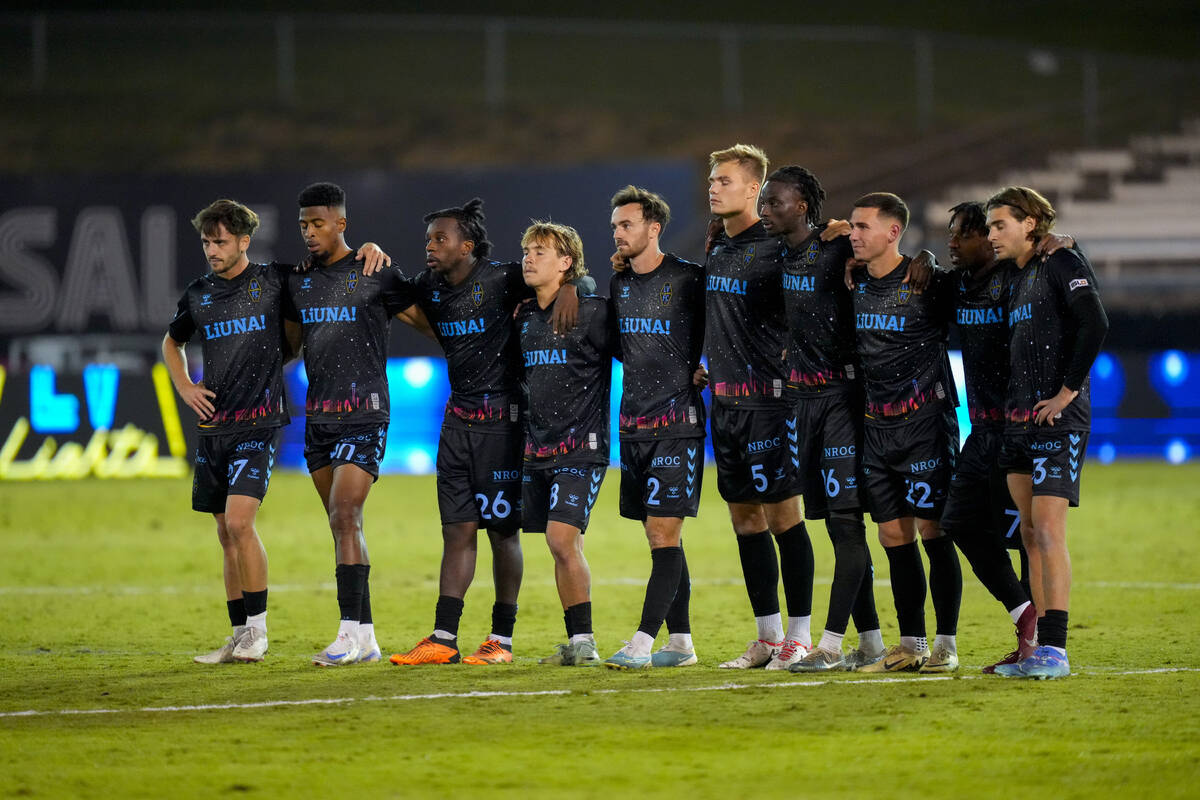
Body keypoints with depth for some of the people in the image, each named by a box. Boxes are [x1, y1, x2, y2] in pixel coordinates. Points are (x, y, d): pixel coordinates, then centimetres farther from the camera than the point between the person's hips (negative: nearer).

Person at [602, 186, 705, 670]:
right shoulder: (617, 285, 12)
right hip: (634, 424, 7)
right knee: (659, 536, 8)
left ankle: (642, 642, -15)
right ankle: (680, 642, 13)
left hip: (678, 422, -7)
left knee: (665, 533, -10)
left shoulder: (688, 280, -8)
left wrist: (698, 368, -8)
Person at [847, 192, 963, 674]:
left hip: (924, 421, -6)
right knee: (894, 536, 7)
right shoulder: (854, 282, 7)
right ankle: (910, 645, 13)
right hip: (875, 425, 6)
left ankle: (945, 645, 1)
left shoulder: (927, 282, -11)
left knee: (933, 533, -4)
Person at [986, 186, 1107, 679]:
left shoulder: (1063, 264, -6)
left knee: (1048, 529, -14)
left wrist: (1068, 390, -17)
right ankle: (1039, 647, 11)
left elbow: (1095, 325, -18)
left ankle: (1054, 651, -16)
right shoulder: (1017, 278, 19)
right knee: (1030, 534, 7)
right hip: (1018, 419, 9)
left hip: (1058, 419, -9)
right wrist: (1011, 407, 13)